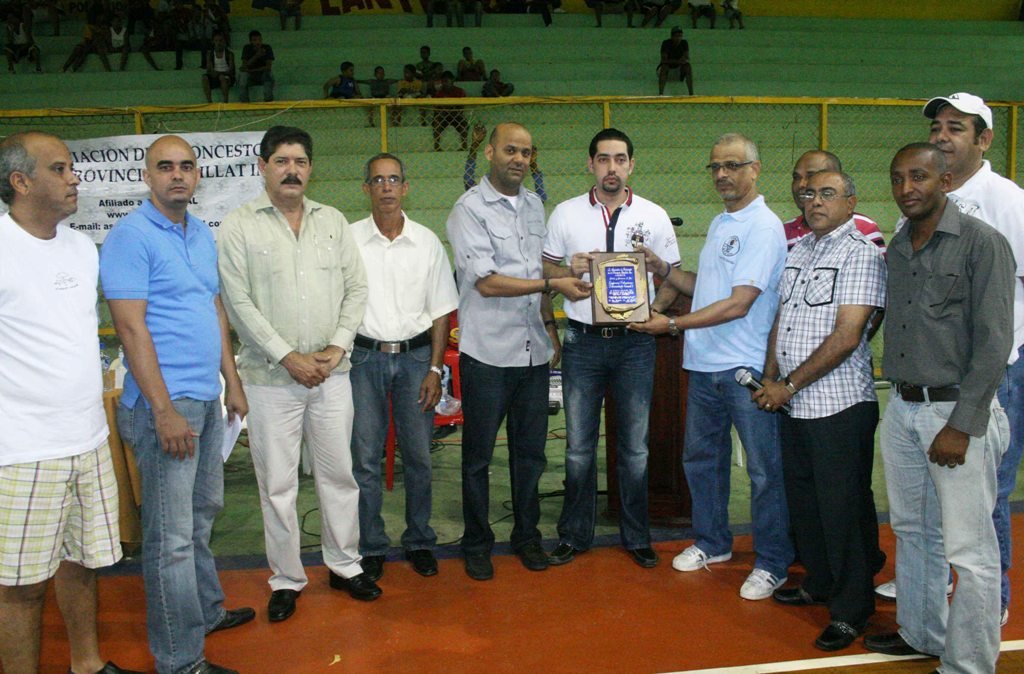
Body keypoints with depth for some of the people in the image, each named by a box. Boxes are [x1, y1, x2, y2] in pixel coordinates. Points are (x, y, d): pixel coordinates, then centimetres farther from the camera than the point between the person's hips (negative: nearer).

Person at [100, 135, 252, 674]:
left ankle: (207, 610, 37)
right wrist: (164, 411, -20)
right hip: (164, 405, -8)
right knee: (172, 535, -1)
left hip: (207, 398, 8)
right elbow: (131, 327, -17)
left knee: (203, 512, 20)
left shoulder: (203, 234, 13)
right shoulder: (131, 236, -11)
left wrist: (232, 381, 17)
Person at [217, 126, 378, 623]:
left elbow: (356, 288, 7)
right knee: (277, 482, 6)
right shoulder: (239, 226, -2)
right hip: (271, 376, -3)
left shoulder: (333, 221, 9)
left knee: (339, 473, 11)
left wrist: (338, 347, -6)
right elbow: (238, 302, -8)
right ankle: (286, 579, 21)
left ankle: (344, 564, 28)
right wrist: (288, 357, -13)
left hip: (332, 372, 3)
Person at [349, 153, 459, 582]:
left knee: (418, 456, 6)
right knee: (365, 457, 3)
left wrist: (435, 369, -1)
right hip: (365, 356, -1)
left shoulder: (427, 242, 5)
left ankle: (420, 542, 22)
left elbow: (442, 310, 5)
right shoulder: (349, 239, 1)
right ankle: (370, 547, 17)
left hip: (415, 355, 1)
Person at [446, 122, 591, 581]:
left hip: (533, 350, 6)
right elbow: (487, 282, -15)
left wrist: (550, 323, 16)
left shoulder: (534, 205, 13)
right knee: (479, 455, 6)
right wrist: (551, 284, -17)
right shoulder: (469, 209, -7)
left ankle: (527, 535, 29)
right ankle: (477, 544, 21)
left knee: (530, 451, 13)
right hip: (488, 352, -5)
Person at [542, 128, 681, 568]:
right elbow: (547, 270, 10)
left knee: (635, 446, 8)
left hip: (634, 342, 0)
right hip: (583, 340, 0)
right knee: (578, 446, 7)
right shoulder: (566, 214, 5)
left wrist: (653, 311, -11)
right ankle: (575, 534, 21)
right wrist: (571, 270, -12)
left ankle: (636, 536, 22)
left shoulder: (654, 216, 5)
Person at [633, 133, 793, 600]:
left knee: (764, 469, 3)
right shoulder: (719, 225, 16)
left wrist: (672, 324, -20)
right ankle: (712, 543, 35)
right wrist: (663, 271, 7)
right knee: (700, 457, 18)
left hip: (746, 368, -9)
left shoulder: (764, 227, -13)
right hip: (704, 364, 9)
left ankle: (772, 562, 17)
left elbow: (738, 303, -20)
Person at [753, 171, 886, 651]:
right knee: (803, 498, 17)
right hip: (794, 405, 7)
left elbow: (846, 337, -17)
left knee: (844, 506, 2)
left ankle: (851, 610, 17)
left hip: (840, 404, -7)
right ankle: (820, 583, 36)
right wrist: (770, 378, 2)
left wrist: (790, 385, -14)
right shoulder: (798, 251, 14)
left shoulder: (861, 253, -10)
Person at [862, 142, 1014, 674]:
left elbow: (993, 342, -13)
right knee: (913, 531, 17)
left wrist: (961, 425, -16)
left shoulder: (981, 243, -9)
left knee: (969, 549, 0)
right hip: (901, 408, 7)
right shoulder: (896, 249, 11)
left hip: (956, 409, -7)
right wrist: (897, 396, 8)